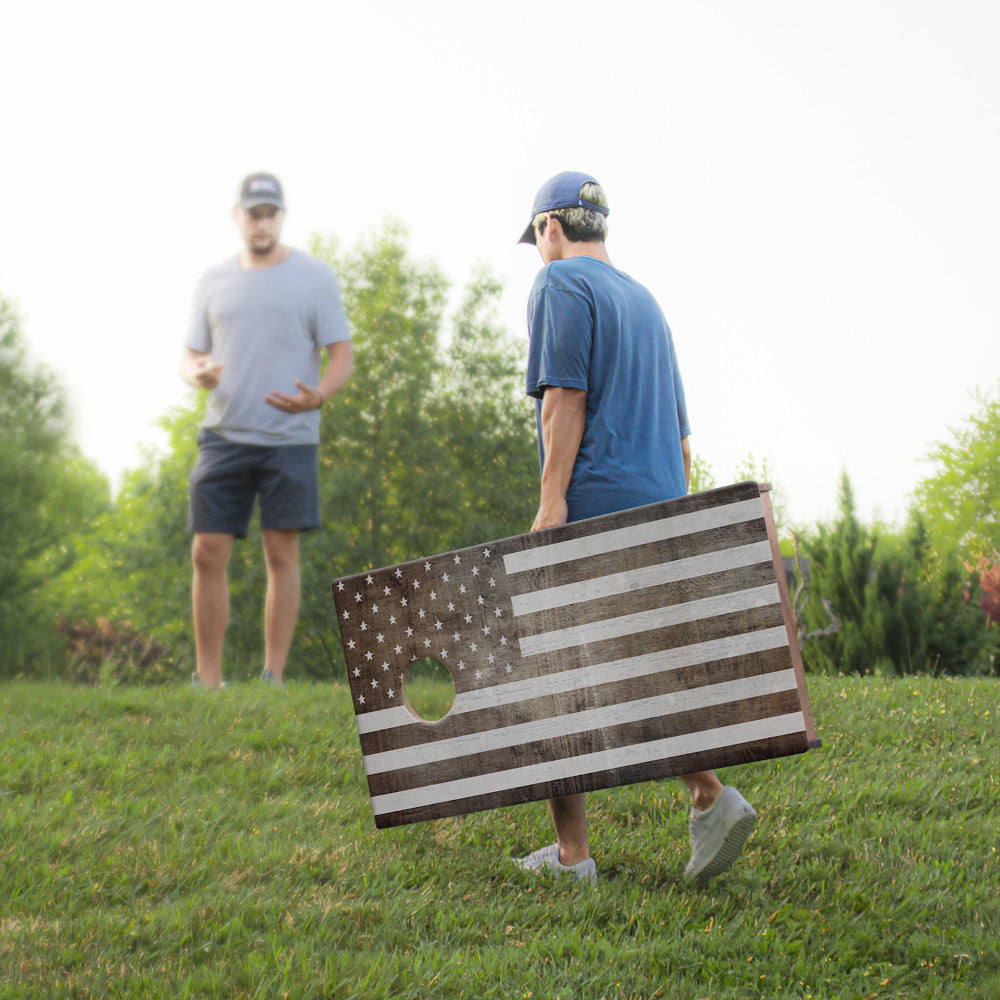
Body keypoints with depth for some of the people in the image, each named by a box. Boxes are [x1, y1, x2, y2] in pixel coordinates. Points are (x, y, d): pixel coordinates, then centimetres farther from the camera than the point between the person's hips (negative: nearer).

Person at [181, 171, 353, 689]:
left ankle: (273, 678, 3)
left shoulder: (314, 277, 4)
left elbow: (341, 357, 2)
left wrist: (317, 397, -19)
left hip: (289, 438, -3)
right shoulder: (213, 281, 13)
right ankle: (207, 680, 6)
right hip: (224, 434, 3)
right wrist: (197, 374, -10)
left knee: (281, 555, -3)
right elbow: (191, 356, 15)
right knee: (207, 554, -2)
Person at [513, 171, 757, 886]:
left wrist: (552, 500, -18)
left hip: (592, 506, -8)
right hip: (659, 507, 8)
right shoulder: (645, 301, 24)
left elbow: (565, 395, -14)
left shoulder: (561, 285, -1)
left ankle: (572, 854, -2)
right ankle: (709, 796, -12)